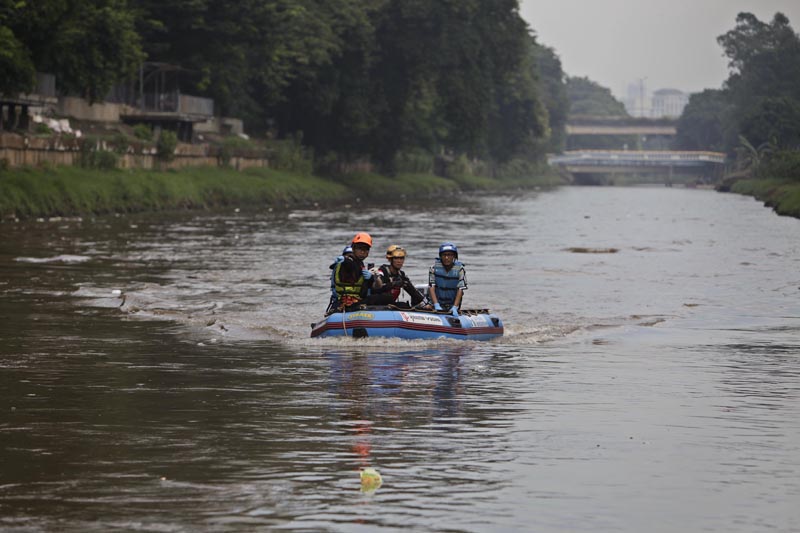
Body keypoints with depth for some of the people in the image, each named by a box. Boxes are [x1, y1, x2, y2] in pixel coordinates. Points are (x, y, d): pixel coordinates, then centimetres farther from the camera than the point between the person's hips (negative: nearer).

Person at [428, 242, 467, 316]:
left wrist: (455, 307, -22)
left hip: (453, 303, 0)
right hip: (437, 302, 0)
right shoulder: (435, 267, -5)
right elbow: (431, 287, -9)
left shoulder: (459, 269, -7)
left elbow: (460, 289, -11)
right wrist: (436, 305, -21)